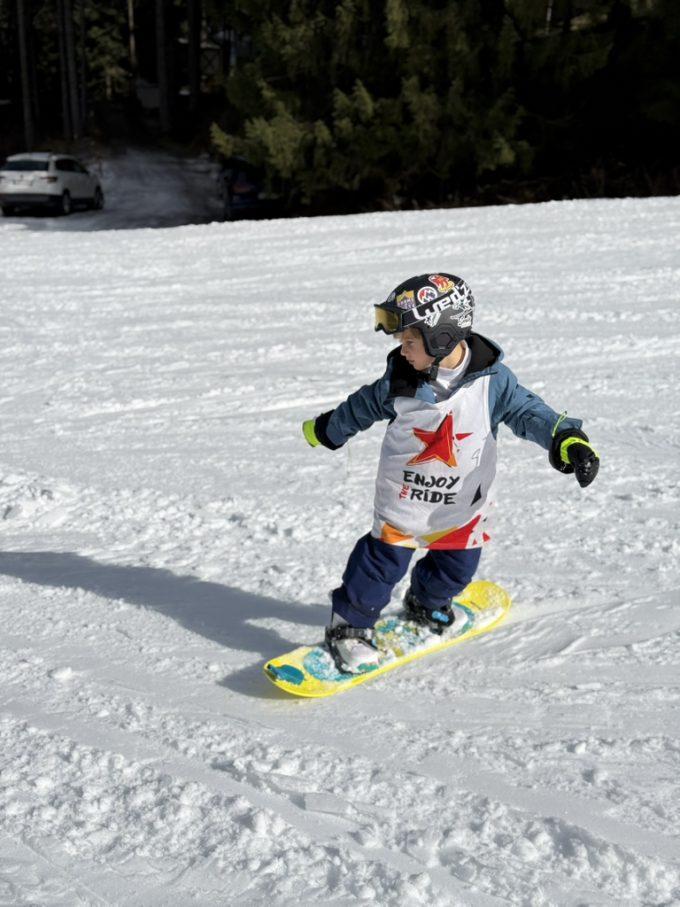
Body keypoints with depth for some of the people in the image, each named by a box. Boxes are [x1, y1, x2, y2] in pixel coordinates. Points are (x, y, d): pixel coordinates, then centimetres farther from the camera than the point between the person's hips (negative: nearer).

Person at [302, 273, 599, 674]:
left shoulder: (492, 379, -15)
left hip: (463, 503, 2)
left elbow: (528, 412, -14)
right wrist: (327, 429, 19)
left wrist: (567, 441, -30)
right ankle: (349, 625, 18)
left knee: (457, 565, 17)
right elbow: (364, 406, 6)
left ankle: (427, 603, 48)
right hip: (403, 499, -1)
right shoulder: (399, 379, -11)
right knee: (383, 561, -1)